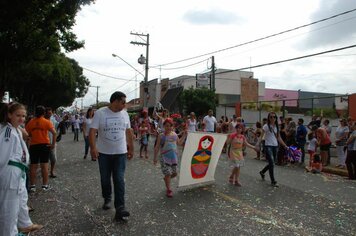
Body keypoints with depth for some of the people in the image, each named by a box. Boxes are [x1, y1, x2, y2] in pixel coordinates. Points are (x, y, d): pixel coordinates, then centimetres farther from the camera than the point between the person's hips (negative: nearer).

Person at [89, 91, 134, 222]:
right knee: (105, 179, 14)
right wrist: (93, 147, -26)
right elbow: (92, 131, -13)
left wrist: (131, 148, 13)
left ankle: (120, 207, -1)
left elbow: (129, 132, 11)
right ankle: (107, 199, 37)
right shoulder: (100, 113, -9)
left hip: (120, 153, 2)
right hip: (104, 153, -1)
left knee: (119, 180, -3)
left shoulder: (124, 114, 4)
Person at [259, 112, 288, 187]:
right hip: (268, 146, -6)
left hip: (275, 146, 6)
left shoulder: (276, 127, 10)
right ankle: (273, 181, 1)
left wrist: (285, 145, 12)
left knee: (271, 163, 14)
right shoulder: (266, 126, -7)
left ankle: (262, 172, 40)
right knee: (272, 163, -10)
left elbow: (279, 138, 15)